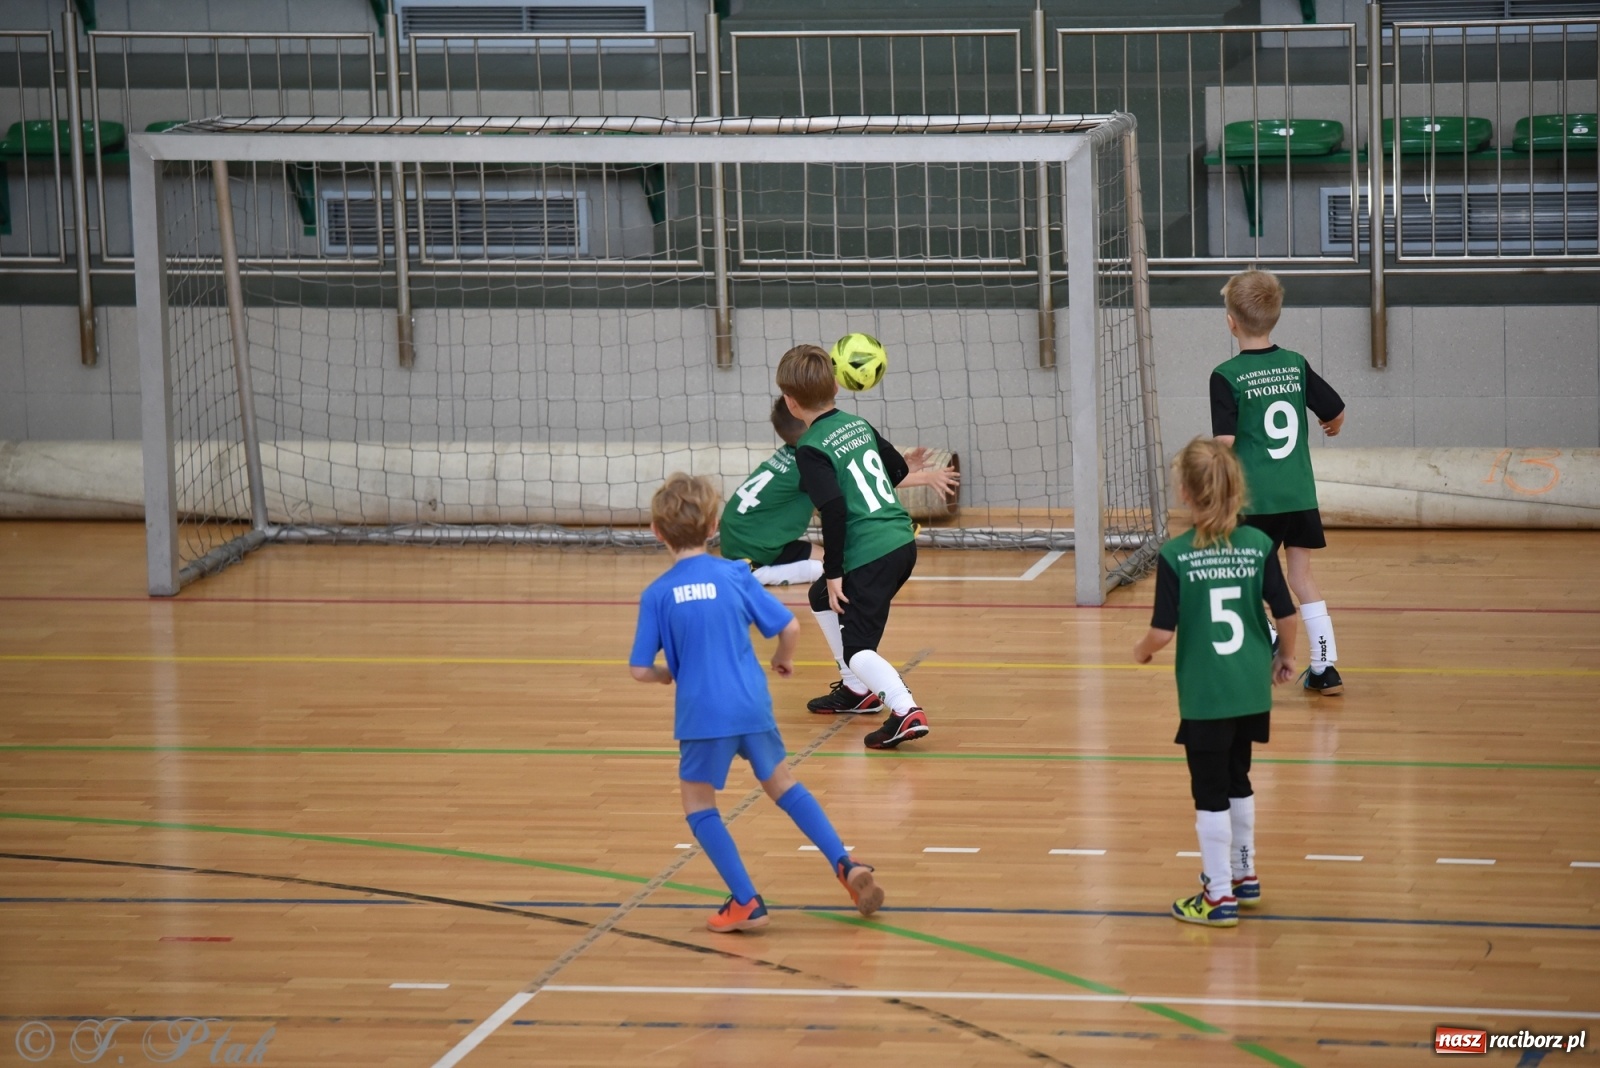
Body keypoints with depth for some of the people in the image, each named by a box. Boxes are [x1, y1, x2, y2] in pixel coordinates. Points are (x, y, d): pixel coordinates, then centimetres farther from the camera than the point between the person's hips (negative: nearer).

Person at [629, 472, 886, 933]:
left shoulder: (657, 595, -4)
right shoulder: (735, 575, 0)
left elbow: (641, 670, -5)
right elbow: (789, 627, -2)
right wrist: (784, 659, 19)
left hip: (703, 716, -3)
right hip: (752, 705, 3)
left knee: (698, 804, 15)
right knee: (782, 784, 22)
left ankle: (747, 903, 9)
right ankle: (847, 865, 14)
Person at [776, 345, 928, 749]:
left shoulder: (810, 450, -11)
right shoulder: (859, 424, 12)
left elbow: (833, 509, -20)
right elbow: (899, 469, 21)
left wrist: (834, 572, -14)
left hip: (869, 556, -9)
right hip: (902, 539, 9)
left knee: (857, 647, -8)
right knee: (822, 598, 29)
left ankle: (906, 711, -30)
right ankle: (857, 690, 35)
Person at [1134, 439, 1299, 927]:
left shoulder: (1175, 556, -14)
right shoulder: (1258, 545, -4)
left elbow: (1163, 630, -14)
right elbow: (1286, 613, -1)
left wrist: (1142, 651, 7)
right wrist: (1286, 656, 17)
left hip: (1204, 696, -4)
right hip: (1252, 691, 4)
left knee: (1211, 793, 5)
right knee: (1237, 782, 23)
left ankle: (1219, 896, 9)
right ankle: (1244, 875, 36)